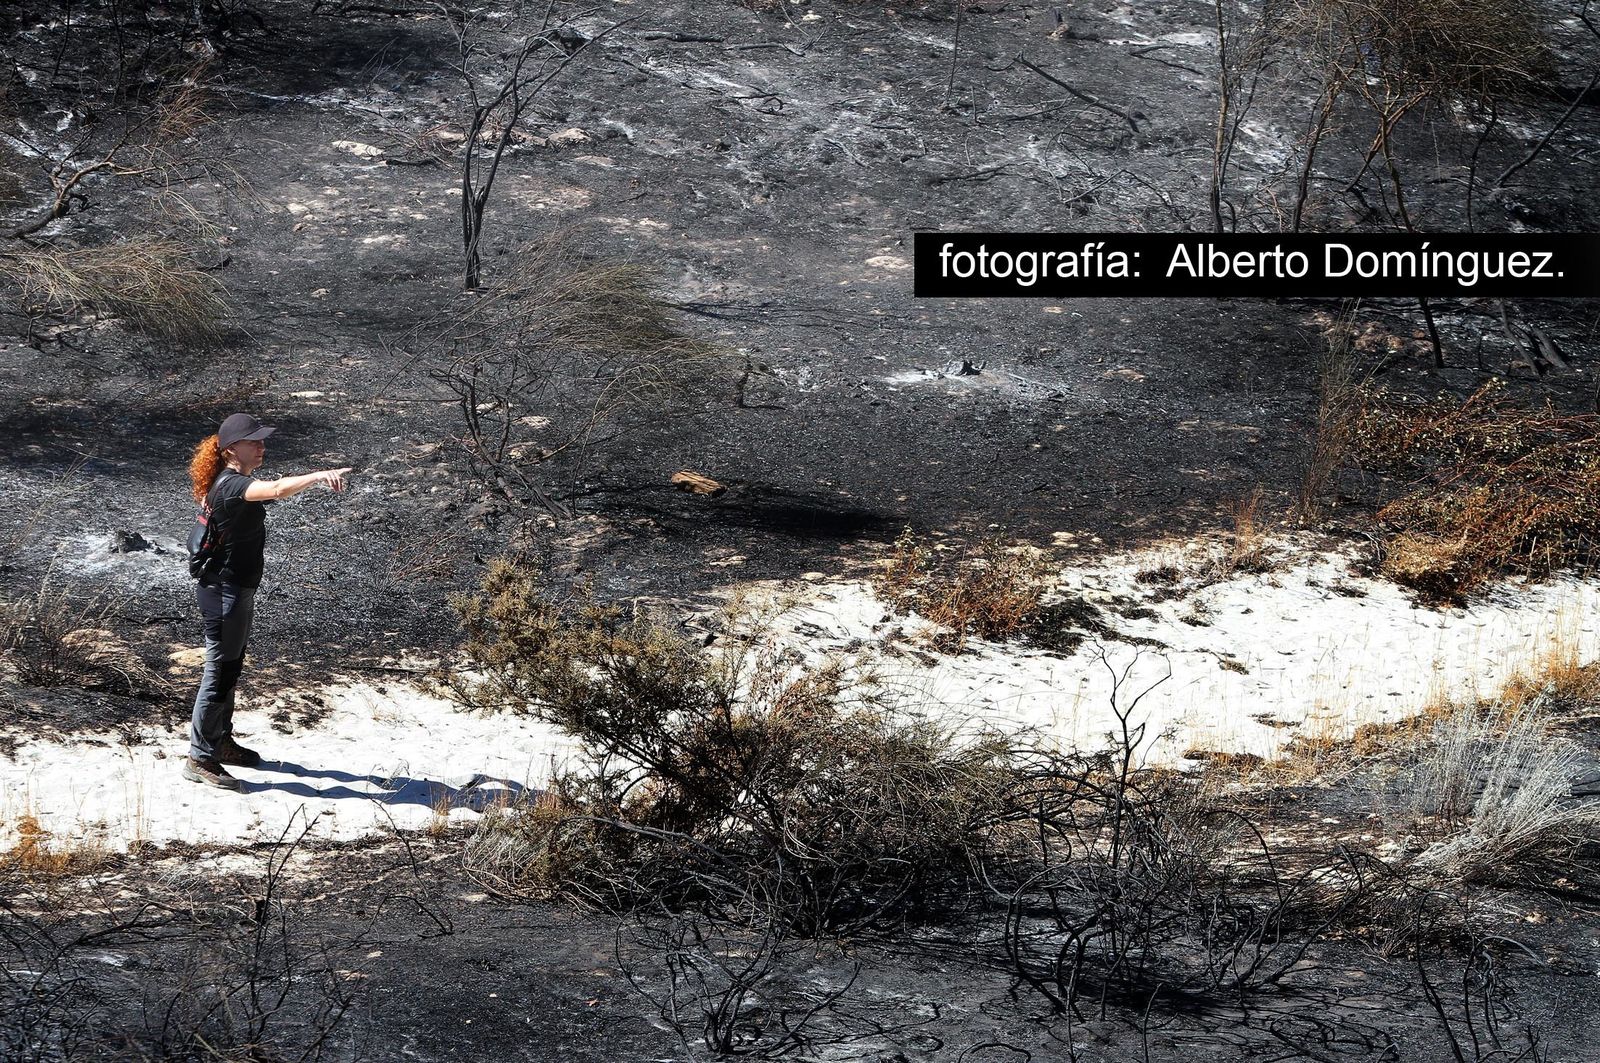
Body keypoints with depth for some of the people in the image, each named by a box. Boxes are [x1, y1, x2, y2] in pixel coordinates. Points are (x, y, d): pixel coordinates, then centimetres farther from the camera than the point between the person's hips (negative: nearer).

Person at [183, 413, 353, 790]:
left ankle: (221, 742, 36)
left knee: (230, 669, 22)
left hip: (235, 589, 11)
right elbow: (276, 489, -43)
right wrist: (319, 475, -51)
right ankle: (200, 759, 2)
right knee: (220, 673, -4)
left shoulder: (227, 483, 9)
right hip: (223, 592, -11)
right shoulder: (231, 486, -24)